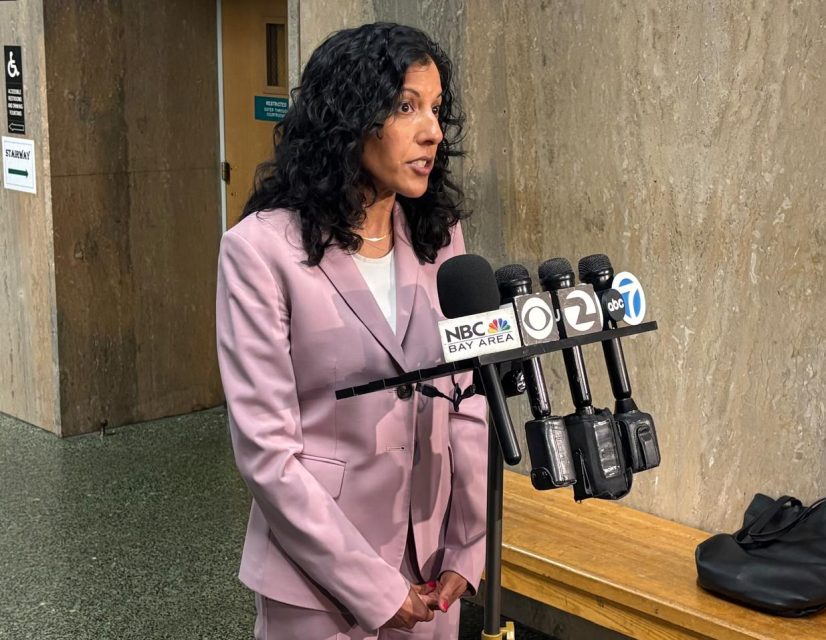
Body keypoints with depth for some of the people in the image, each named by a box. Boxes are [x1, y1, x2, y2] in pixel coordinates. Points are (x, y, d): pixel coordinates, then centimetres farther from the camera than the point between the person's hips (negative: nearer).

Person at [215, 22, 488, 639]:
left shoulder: (440, 236, 1)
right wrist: (375, 589, -14)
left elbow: (468, 401, 4)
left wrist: (467, 552, -2)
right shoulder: (263, 248, -15)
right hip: (320, 575, -5)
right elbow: (266, 450, -16)